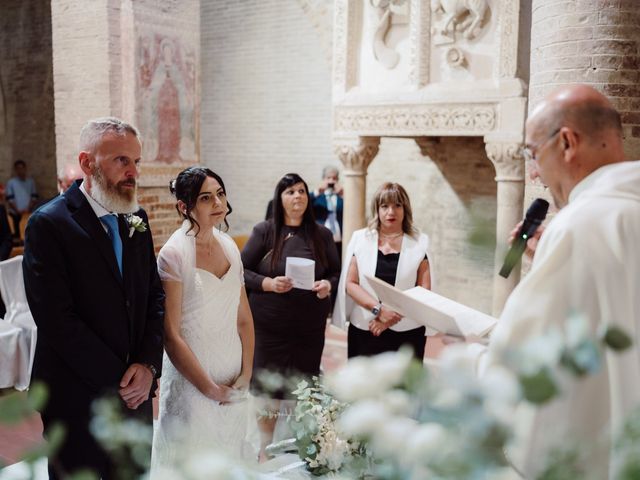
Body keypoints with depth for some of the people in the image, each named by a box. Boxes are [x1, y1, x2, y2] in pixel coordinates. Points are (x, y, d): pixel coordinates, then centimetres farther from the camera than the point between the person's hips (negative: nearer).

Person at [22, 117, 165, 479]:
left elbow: (155, 296, 7)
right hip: (77, 397, -5)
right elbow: (57, 320, -18)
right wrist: (117, 381, -14)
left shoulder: (136, 218, 6)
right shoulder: (49, 224, -13)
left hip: (135, 392, 6)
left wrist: (148, 365, -7)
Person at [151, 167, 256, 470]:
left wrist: (246, 373, -2)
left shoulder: (229, 246, 2)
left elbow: (244, 317, 7)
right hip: (192, 380, -5)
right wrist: (211, 389, -12)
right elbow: (171, 335, -16)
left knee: (230, 452, 21)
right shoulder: (174, 254, -16)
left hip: (233, 379, 6)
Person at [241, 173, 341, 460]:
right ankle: (266, 451, 26)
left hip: (310, 327, 2)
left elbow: (336, 272, 11)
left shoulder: (321, 235, 4)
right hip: (269, 325, -2)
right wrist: (268, 283, -18)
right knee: (267, 388, 6)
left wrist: (328, 285, -11)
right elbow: (241, 270, -2)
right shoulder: (264, 231, -3)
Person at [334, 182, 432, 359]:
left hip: (407, 332, -1)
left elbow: (424, 290, 0)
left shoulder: (418, 243, 3)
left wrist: (395, 315, -12)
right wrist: (379, 309, -14)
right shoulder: (361, 239, 5)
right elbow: (350, 284, 1)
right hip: (364, 330, 1)